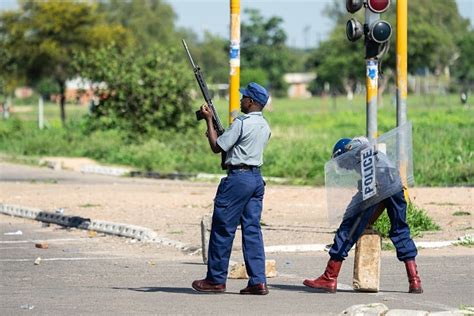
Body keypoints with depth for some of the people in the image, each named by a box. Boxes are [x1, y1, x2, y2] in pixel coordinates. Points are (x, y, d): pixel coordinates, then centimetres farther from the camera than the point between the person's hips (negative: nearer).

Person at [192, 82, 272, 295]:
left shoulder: (241, 123, -14)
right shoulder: (265, 126, 12)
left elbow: (217, 147, -9)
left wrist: (209, 121, 0)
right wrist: (217, 133, 21)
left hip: (238, 177, -8)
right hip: (257, 178, 8)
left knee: (222, 230, 1)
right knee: (253, 230, 6)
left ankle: (216, 280, 6)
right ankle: (258, 281, -1)